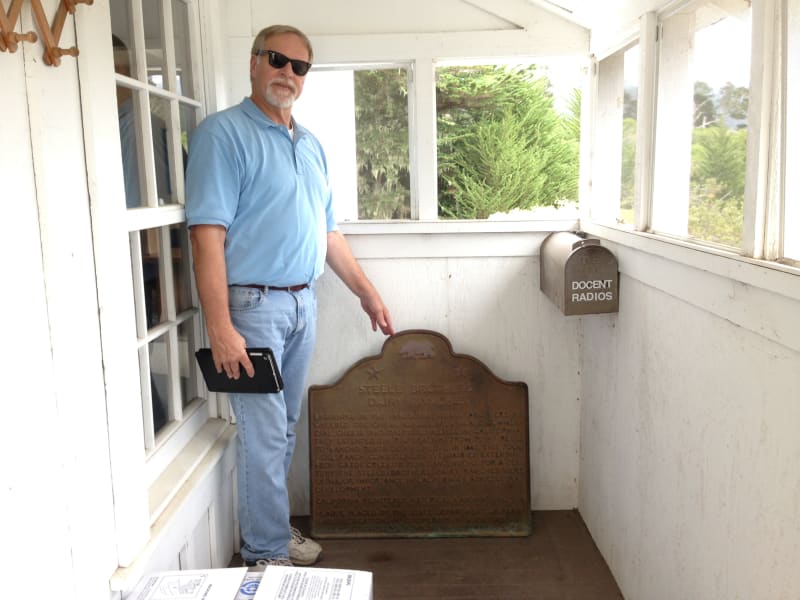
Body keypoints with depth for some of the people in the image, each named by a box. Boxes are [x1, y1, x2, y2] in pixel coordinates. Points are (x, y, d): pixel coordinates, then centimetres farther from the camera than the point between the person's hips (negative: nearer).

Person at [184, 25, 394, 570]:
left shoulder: (311, 145, 14)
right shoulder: (224, 133, -9)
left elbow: (328, 232, 20)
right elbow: (208, 235, -17)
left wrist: (367, 292, 19)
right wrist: (220, 328, -23)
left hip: (303, 302, 7)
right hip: (252, 304, -7)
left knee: (286, 428, 15)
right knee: (264, 434, -2)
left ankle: (274, 529, 30)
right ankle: (267, 554, 13)